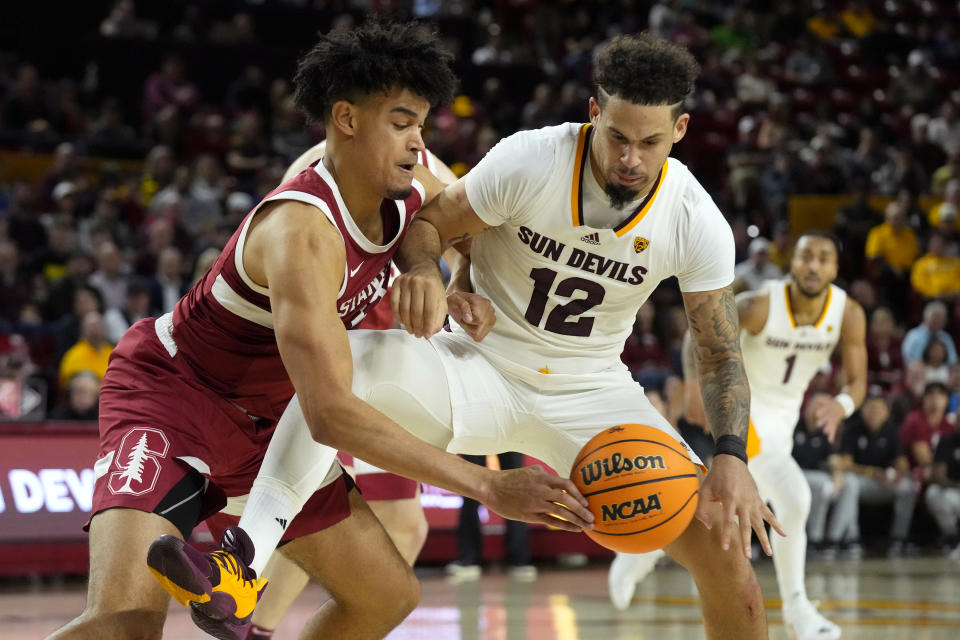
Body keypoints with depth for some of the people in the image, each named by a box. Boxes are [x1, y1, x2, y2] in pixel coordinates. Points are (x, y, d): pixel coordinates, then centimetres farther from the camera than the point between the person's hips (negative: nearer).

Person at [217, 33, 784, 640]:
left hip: (591, 390, 2)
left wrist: (732, 456, -20)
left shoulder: (698, 223, -13)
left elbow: (721, 352, -3)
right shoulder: (528, 162, -20)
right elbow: (429, 221, -8)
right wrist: (425, 270, -33)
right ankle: (247, 551, -34)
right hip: (481, 367, -2)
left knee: (725, 552, -11)